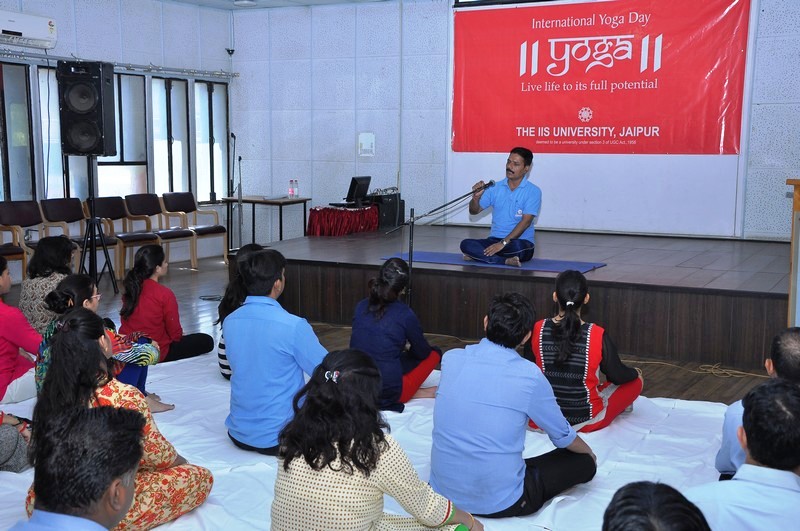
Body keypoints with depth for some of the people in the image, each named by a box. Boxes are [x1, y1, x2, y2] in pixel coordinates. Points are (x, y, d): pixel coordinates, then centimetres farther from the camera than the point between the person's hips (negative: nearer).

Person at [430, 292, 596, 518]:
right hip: (498, 503, -5)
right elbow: (563, 437, 1)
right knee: (585, 462, 12)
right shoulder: (529, 376, -16)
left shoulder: (450, 358, -6)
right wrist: (590, 452, 21)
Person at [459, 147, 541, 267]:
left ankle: (480, 255, -24)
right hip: (495, 239, 4)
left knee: (517, 247, -40)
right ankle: (506, 261, -31)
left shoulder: (533, 191, -4)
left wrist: (503, 243, -24)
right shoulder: (495, 188, 9)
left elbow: (526, 222, -14)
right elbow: (474, 211, 12)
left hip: (521, 241, -4)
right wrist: (476, 197, -13)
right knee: (466, 244, -24)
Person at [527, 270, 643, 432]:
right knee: (636, 380, 19)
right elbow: (617, 377, -6)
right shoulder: (597, 336, -22)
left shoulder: (537, 330, -15)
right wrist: (635, 372, 17)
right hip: (587, 422, -4)